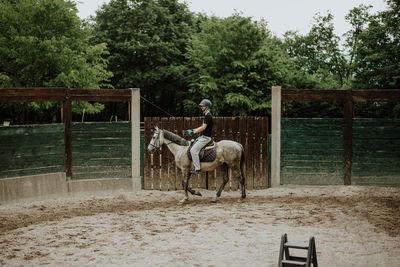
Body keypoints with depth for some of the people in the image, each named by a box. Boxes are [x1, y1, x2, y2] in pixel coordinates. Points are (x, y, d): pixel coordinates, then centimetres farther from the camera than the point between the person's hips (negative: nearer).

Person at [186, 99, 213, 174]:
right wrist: (193, 130, 16)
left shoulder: (208, 115, -15)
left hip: (205, 137, -11)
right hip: (202, 137, 11)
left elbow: (203, 127, -20)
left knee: (193, 150, -20)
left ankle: (197, 169, -18)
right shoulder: (206, 115, 18)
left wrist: (193, 132, -16)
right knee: (191, 148, 15)